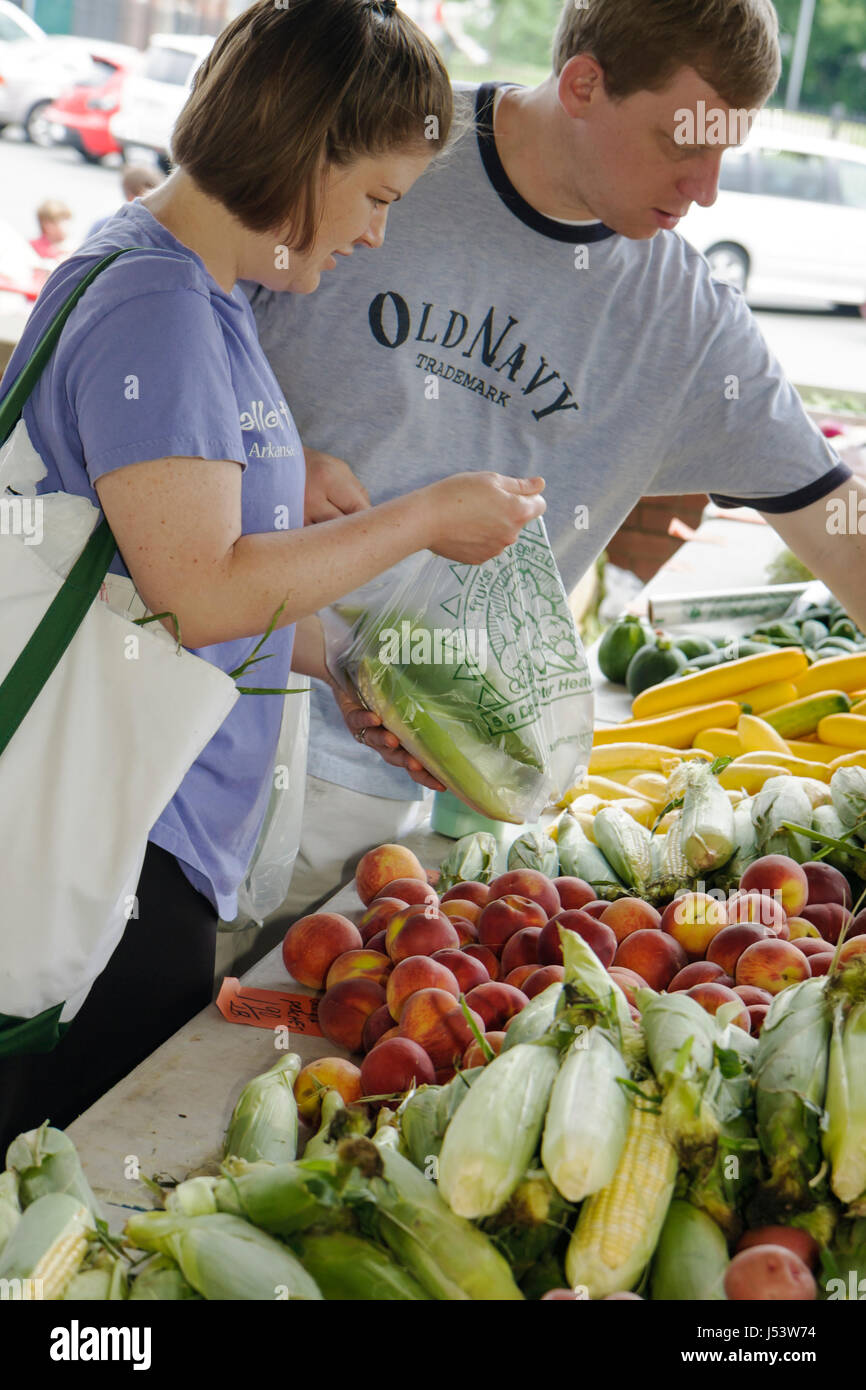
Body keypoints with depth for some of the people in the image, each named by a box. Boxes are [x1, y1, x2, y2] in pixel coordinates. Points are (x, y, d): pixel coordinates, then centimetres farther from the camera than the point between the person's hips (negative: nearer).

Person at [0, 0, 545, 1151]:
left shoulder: (200, 298, 14)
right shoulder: (154, 311, -18)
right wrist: (424, 519, -14)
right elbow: (200, 593, -23)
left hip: (170, 829, 10)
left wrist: (336, 664, 13)